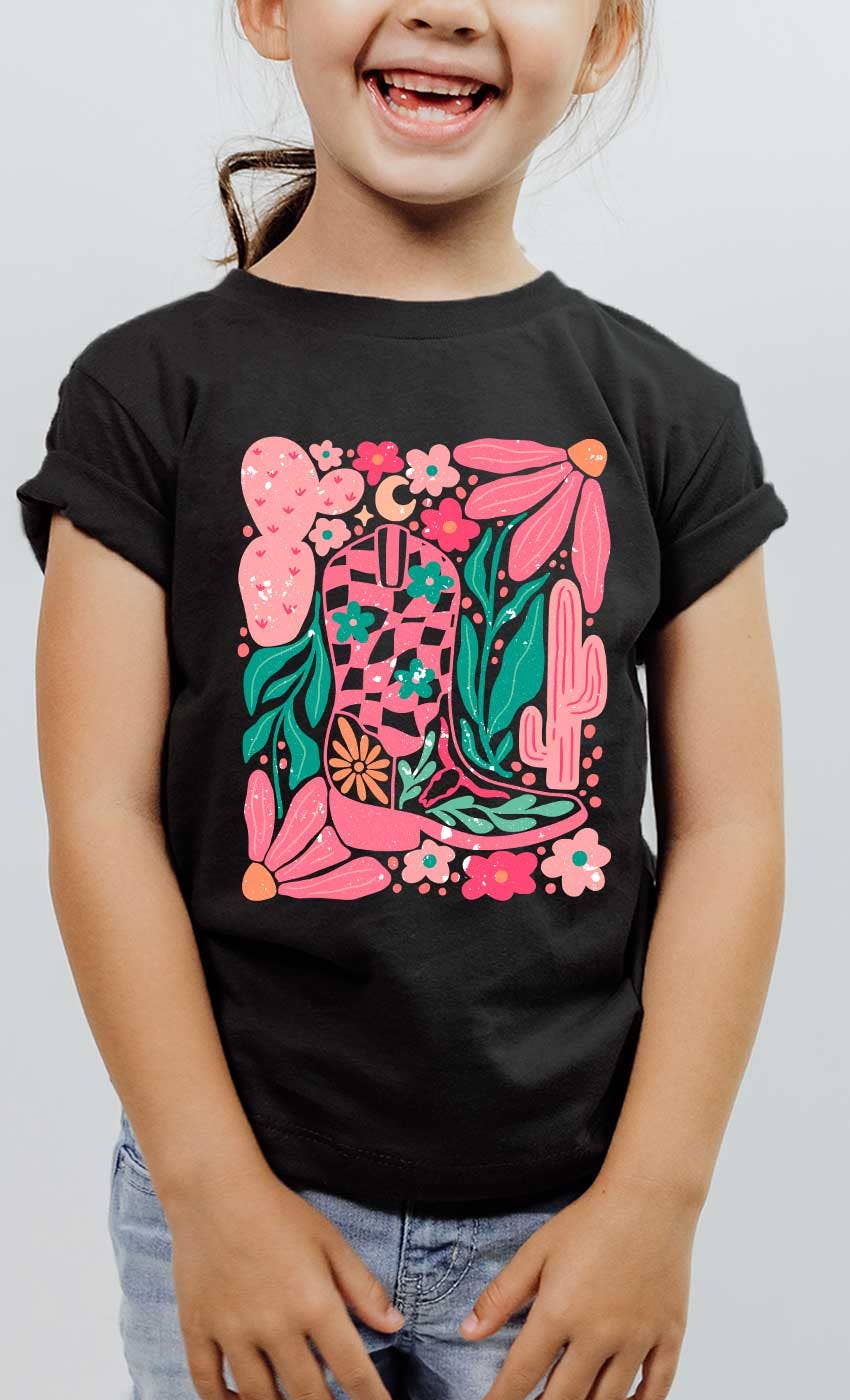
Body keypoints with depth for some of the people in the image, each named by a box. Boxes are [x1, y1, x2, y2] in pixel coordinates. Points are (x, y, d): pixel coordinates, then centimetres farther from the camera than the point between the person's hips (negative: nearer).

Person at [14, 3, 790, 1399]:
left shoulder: (671, 413, 1)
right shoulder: (150, 392, -4)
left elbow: (726, 826, -1)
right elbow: (103, 817, -6)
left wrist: (657, 1194, -7)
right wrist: (213, 1187, -11)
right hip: (247, 1193, -1)